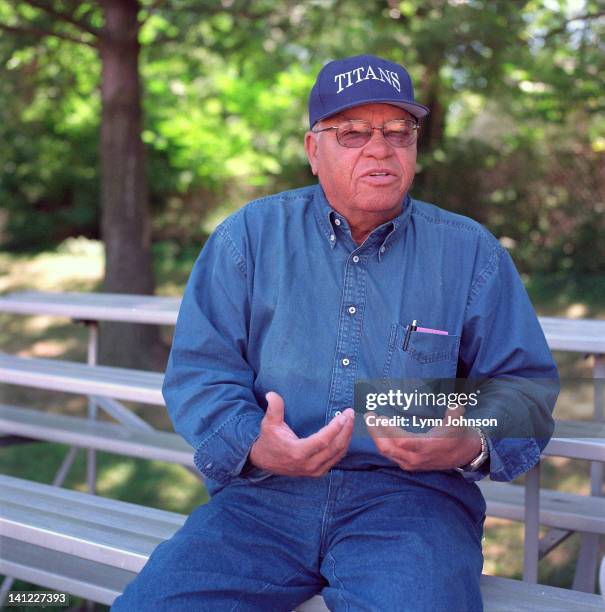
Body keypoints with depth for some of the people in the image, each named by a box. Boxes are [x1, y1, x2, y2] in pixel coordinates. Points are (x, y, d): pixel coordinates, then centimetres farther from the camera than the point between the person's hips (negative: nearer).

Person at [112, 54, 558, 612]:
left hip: (410, 497, 0)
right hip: (263, 493, 1)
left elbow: (525, 383, 10)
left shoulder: (469, 251, 9)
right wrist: (254, 446, -16)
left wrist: (472, 445, -12)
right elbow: (199, 369, 4)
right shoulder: (250, 234, 8)